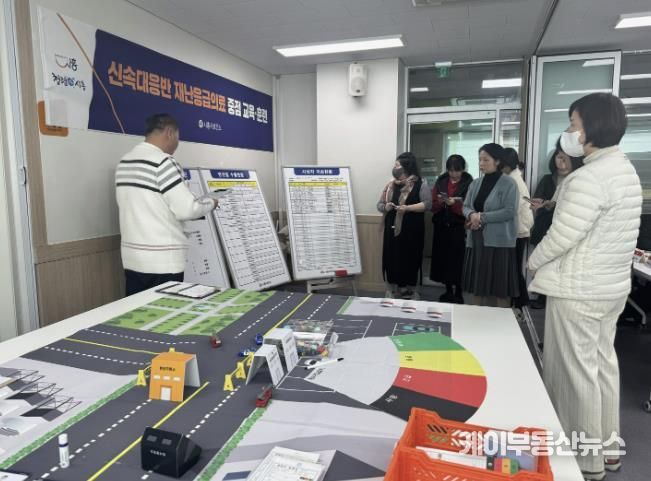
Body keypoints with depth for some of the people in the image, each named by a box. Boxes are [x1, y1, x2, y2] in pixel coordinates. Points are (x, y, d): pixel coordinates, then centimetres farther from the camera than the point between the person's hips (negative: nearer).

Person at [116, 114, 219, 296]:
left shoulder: (124, 162, 11)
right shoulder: (162, 162, -16)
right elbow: (186, 209, -18)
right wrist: (210, 203, 0)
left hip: (132, 257, 8)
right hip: (162, 261, -8)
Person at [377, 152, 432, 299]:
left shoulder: (420, 184, -2)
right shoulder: (391, 185, 10)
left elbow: (428, 204, -12)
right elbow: (379, 205, 12)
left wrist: (408, 208, -21)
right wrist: (385, 207, -11)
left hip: (411, 231, -3)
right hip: (392, 230, 3)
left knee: (409, 260, 3)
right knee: (391, 259, 3)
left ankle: (409, 292, 18)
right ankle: (392, 292, 16)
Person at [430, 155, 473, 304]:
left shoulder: (469, 184, -5)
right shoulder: (440, 182, 8)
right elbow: (432, 206, 5)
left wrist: (454, 204, -23)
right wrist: (439, 202, -16)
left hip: (459, 229, -4)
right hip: (442, 228, 4)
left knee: (458, 261, -2)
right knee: (444, 259, 7)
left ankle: (459, 293, 11)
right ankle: (448, 291, 20)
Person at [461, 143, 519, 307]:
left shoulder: (508, 184, -7)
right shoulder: (475, 183, 12)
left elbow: (510, 211, -15)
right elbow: (466, 206, 11)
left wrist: (482, 217, -15)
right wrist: (472, 215, -12)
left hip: (499, 241, -6)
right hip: (477, 240, 6)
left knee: (499, 289, 1)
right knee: (477, 286, 12)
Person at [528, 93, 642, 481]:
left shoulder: (589, 178, -22)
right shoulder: (626, 170, 11)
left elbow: (563, 236, -22)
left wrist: (533, 262, -5)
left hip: (579, 290, -10)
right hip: (611, 285, 10)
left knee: (575, 370, 2)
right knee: (602, 363, 17)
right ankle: (608, 448, 31)